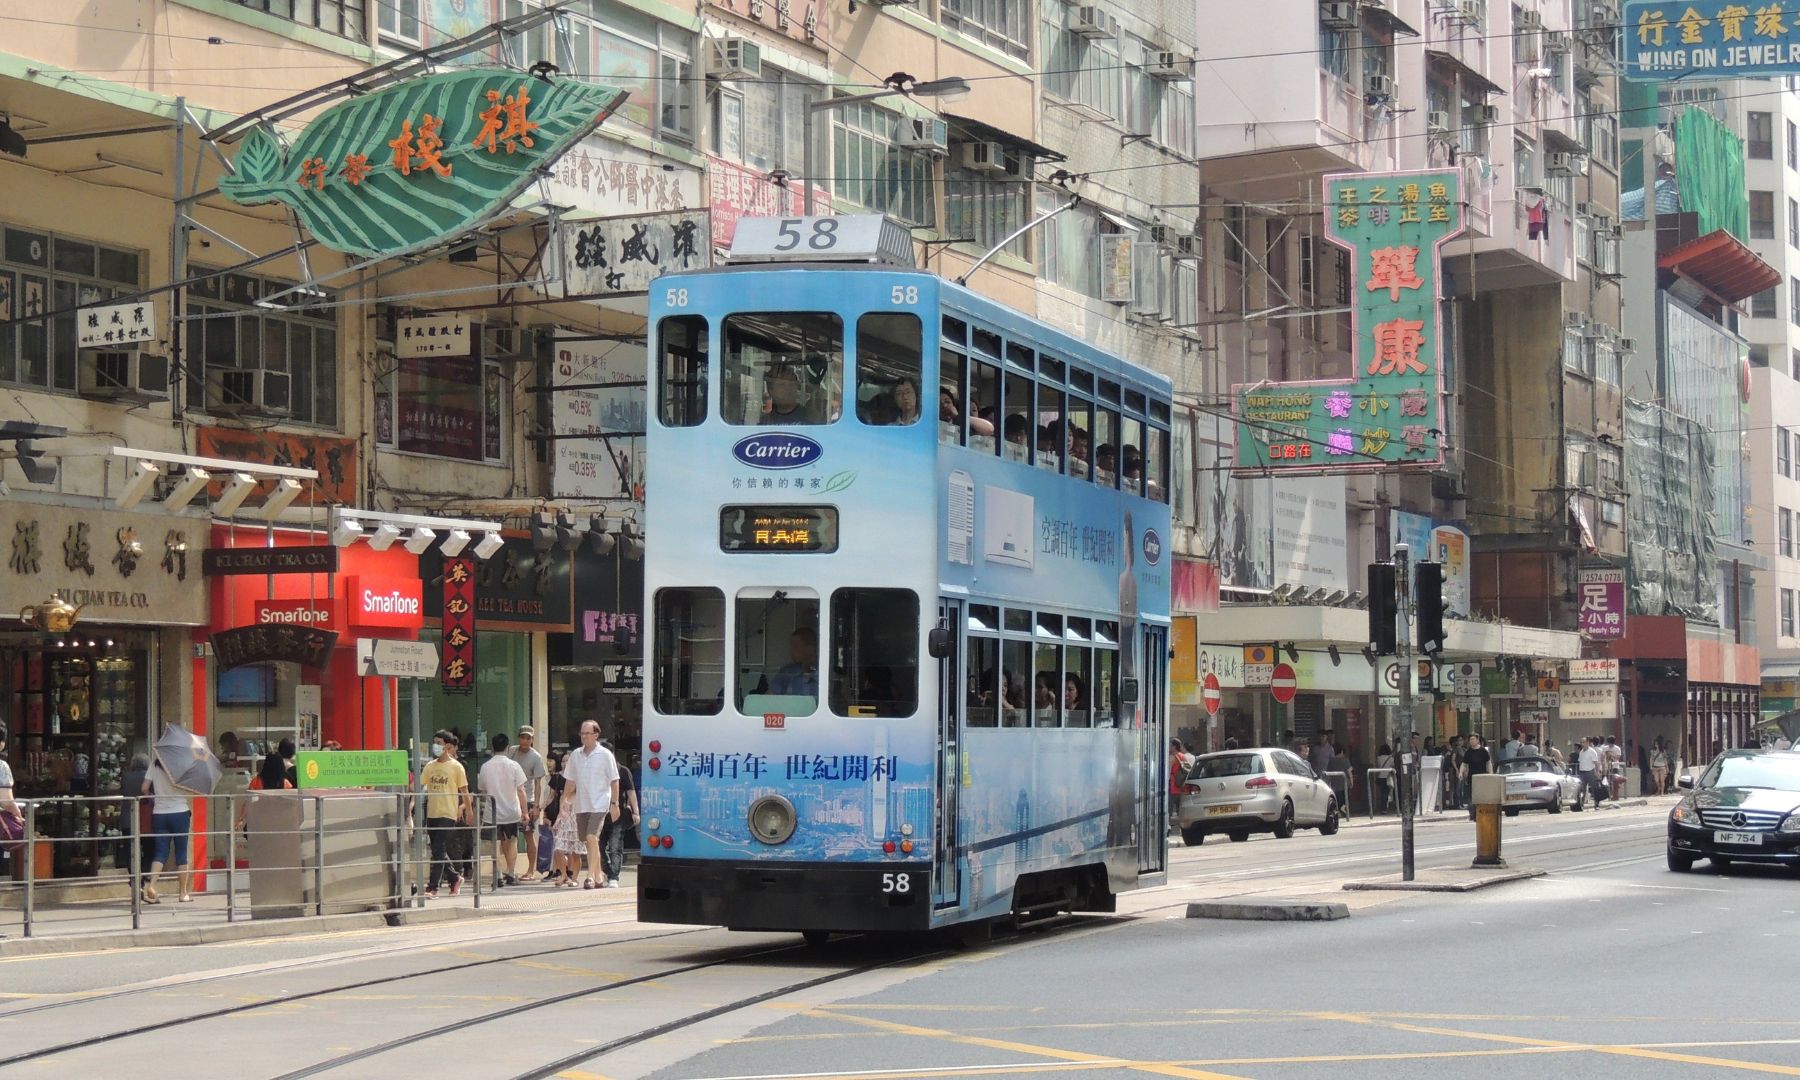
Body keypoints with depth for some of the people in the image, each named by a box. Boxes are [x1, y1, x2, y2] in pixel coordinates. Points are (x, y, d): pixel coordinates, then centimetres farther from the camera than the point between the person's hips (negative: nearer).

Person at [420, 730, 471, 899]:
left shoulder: (456, 767, -3)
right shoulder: (430, 767, 10)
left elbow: (464, 791, 0)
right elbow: (419, 786, 8)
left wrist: (469, 812, 1)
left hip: (448, 814, -6)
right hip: (432, 814, 6)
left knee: (438, 851, -11)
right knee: (439, 852, 12)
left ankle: (432, 888, -10)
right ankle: (455, 879, 31)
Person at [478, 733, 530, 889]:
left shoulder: (485, 767, -2)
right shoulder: (513, 765, -7)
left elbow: (482, 790, 8)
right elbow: (521, 790, -9)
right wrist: (525, 812, -3)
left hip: (493, 812, 0)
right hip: (511, 811, 0)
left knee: (497, 844, 4)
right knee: (512, 842, 15)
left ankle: (499, 876, -5)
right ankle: (510, 874, 14)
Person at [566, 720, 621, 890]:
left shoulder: (605, 755, -5)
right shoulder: (575, 755, 8)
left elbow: (614, 781, -3)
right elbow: (570, 780, 15)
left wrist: (614, 804, -7)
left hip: (599, 804, -5)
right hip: (581, 805, 5)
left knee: (592, 838, -18)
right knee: (588, 842, 10)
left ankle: (590, 876, -19)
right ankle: (599, 875, 21)